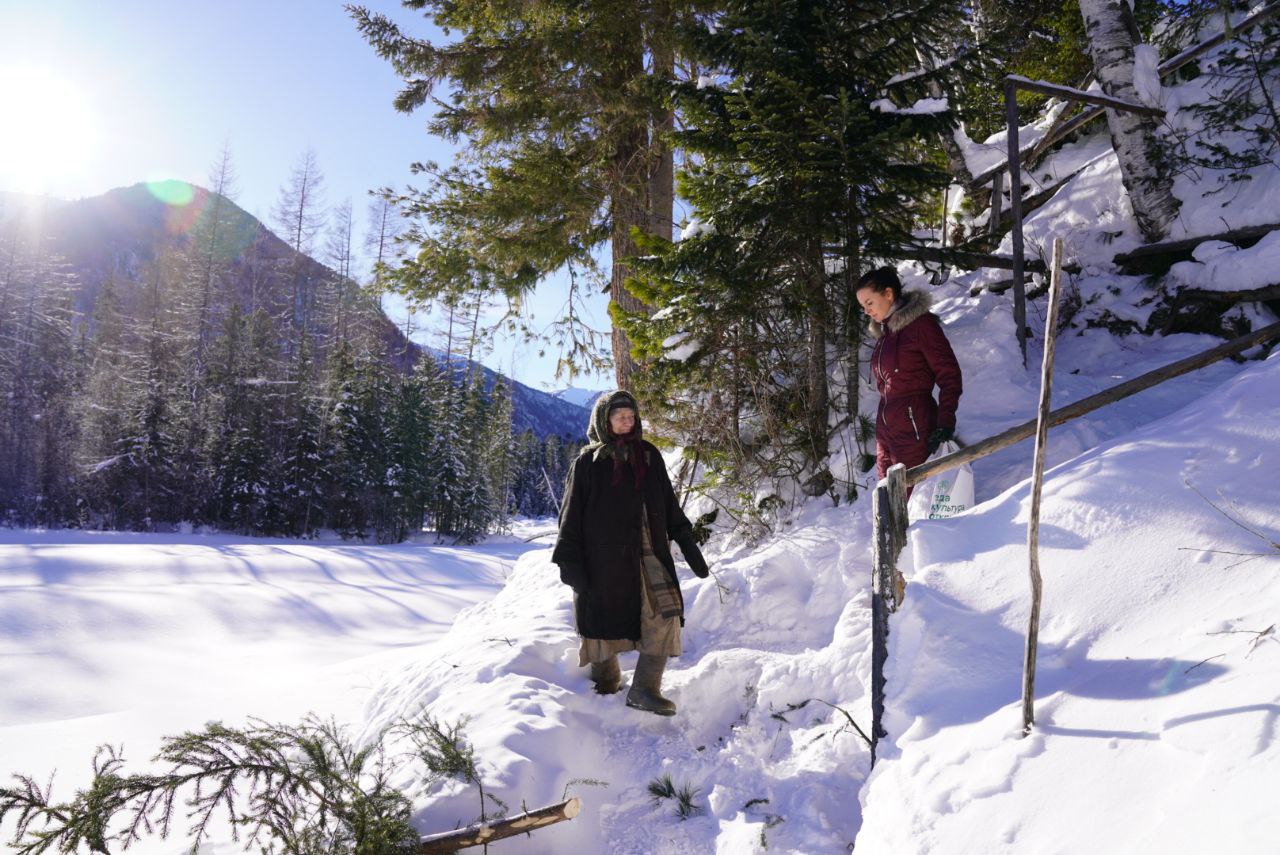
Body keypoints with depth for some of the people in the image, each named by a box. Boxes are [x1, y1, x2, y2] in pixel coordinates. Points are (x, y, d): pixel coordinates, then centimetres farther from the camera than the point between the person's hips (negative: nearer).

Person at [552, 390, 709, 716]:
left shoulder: (650, 457, 11)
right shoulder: (588, 462, 0)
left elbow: (669, 506, 15)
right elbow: (571, 513, -1)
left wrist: (687, 544, 9)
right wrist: (569, 560, -8)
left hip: (647, 554, 3)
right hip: (603, 558, -3)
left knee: (665, 614, -12)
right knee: (603, 621, 5)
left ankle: (645, 689, -6)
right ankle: (606, 686, 27)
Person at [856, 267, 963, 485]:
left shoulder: (921, 324, -6)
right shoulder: (884, 331, 17)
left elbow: (949, 375, -8)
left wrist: (945, 422, -16)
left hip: (914, 428, -7)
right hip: (885, 427, 8)